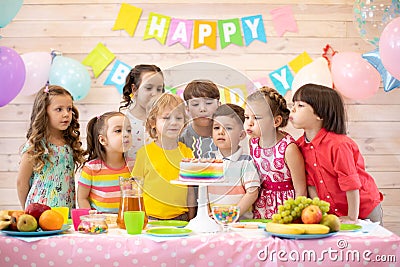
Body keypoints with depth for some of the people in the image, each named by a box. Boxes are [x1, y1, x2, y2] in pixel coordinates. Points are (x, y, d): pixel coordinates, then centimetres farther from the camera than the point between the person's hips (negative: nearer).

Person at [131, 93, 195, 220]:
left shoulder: (187, 152, 6)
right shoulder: (145, 152, -2)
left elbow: (190, 188, 11)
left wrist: (191, 216, 10)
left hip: (180, 216, 2)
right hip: (150, 217, -2)